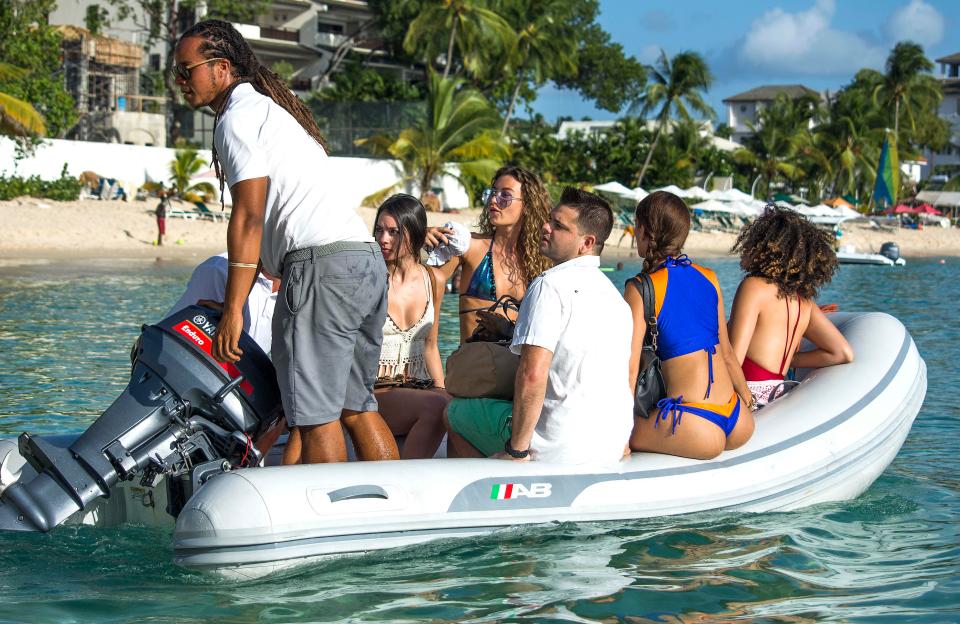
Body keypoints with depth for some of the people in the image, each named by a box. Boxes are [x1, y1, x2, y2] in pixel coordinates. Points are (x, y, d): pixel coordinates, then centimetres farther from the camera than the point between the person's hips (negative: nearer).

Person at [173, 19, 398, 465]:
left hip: (322, 263, -10)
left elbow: (249, 218, -11)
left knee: (317, 415, -8)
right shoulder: (271, 108, 28)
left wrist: (233, 310, -11)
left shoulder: (238, 116, -1)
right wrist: (234, 296, 31)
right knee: (355, 406, 13)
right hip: (366, 258, 10)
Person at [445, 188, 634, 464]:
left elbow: (533, 375, -24)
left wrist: (517, 449, -18)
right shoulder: (612, 293, 13)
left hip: (562, 447, -9)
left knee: (453, 412, 13)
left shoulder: (550, 285, -14)